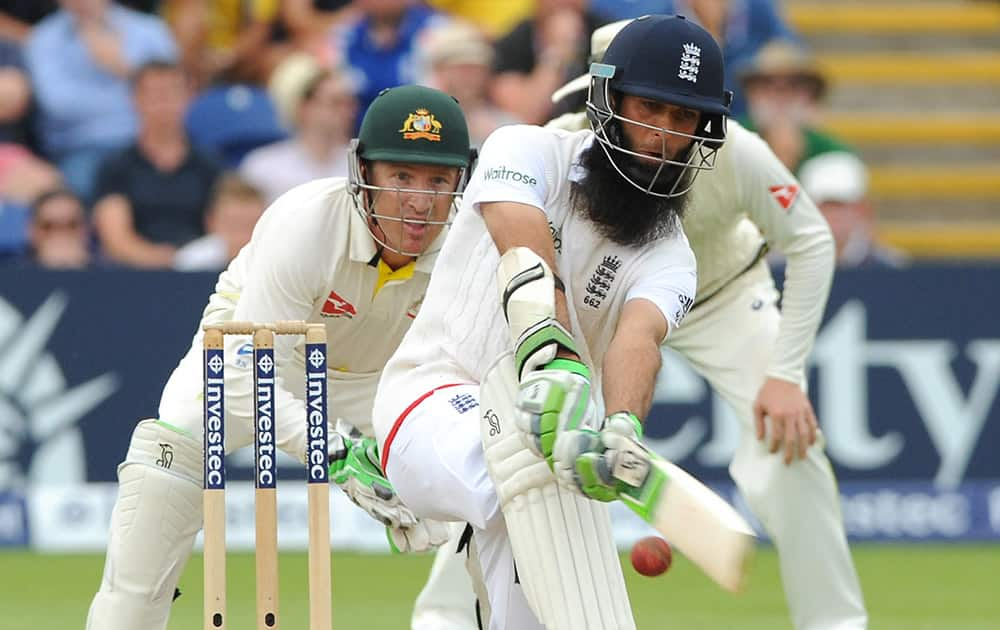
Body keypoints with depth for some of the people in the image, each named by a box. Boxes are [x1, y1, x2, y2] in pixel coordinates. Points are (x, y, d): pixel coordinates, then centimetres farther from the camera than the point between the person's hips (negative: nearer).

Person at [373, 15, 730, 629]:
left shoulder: (668, 258, 2)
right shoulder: (529, 152, -5)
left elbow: (636, 341, -22)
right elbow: (529, 262, -26)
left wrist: (622, 429, -44)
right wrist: (553, 364, -45)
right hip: (436, 394, -5)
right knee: (528, 480, -37)